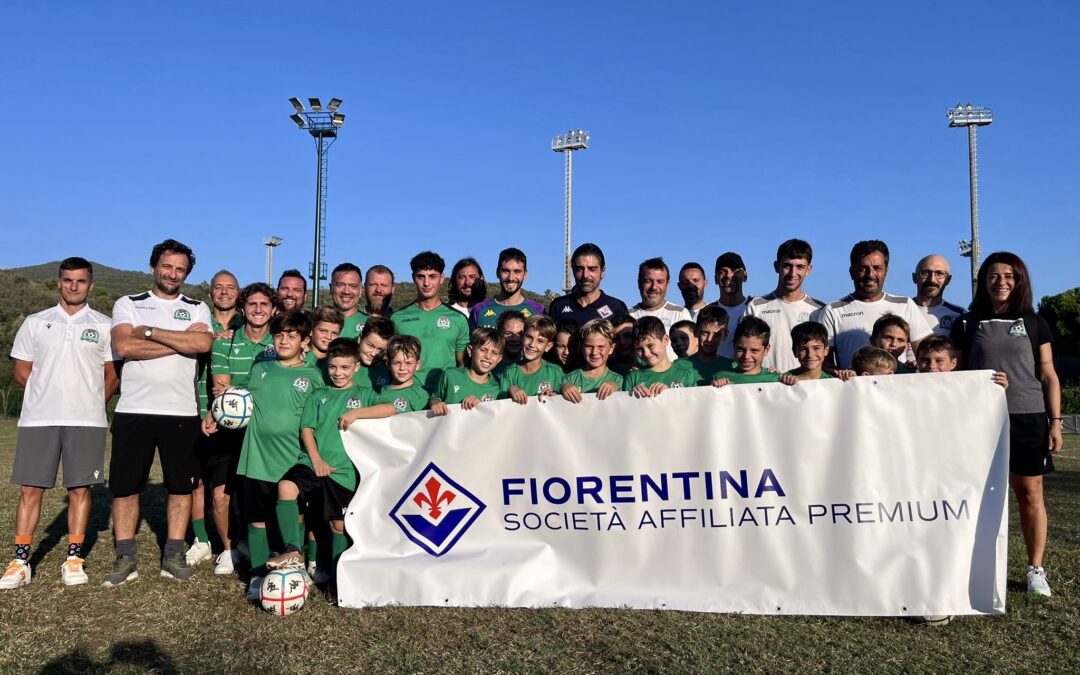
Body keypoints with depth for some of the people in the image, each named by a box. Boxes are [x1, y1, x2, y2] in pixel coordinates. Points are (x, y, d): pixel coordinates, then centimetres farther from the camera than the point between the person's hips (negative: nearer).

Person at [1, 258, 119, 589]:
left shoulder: (104, 326, 7)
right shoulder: (35, 323, 10)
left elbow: (113, 375, 8)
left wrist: (89, 402, 1)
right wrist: (50, 394, 4)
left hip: (86, 421, -1)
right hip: (38, 419, 1)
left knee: (80, 488, 2)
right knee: (31, 488, 2)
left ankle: (74, 559, 10)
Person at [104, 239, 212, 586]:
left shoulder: (197, 309, 9)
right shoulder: (128, 305, 8)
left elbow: (203, 343, -13)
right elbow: (125, 346, -11)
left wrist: (149, 331, -10)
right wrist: (182, 341, -11)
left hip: (181, 412, 1)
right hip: (133, 410, 0)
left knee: (181, 485, 5)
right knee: (124, 486, 2)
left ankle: (173, 556, 15)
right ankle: (126, 559, 12)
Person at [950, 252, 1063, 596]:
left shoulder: (1034, 323, 8)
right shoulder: (966, 324, 6)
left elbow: (1048, 376, 8)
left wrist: (1055, 421, 1)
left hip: (1028, 419, 1)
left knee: (1030, 493, 3)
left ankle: (1036, 569, 13)